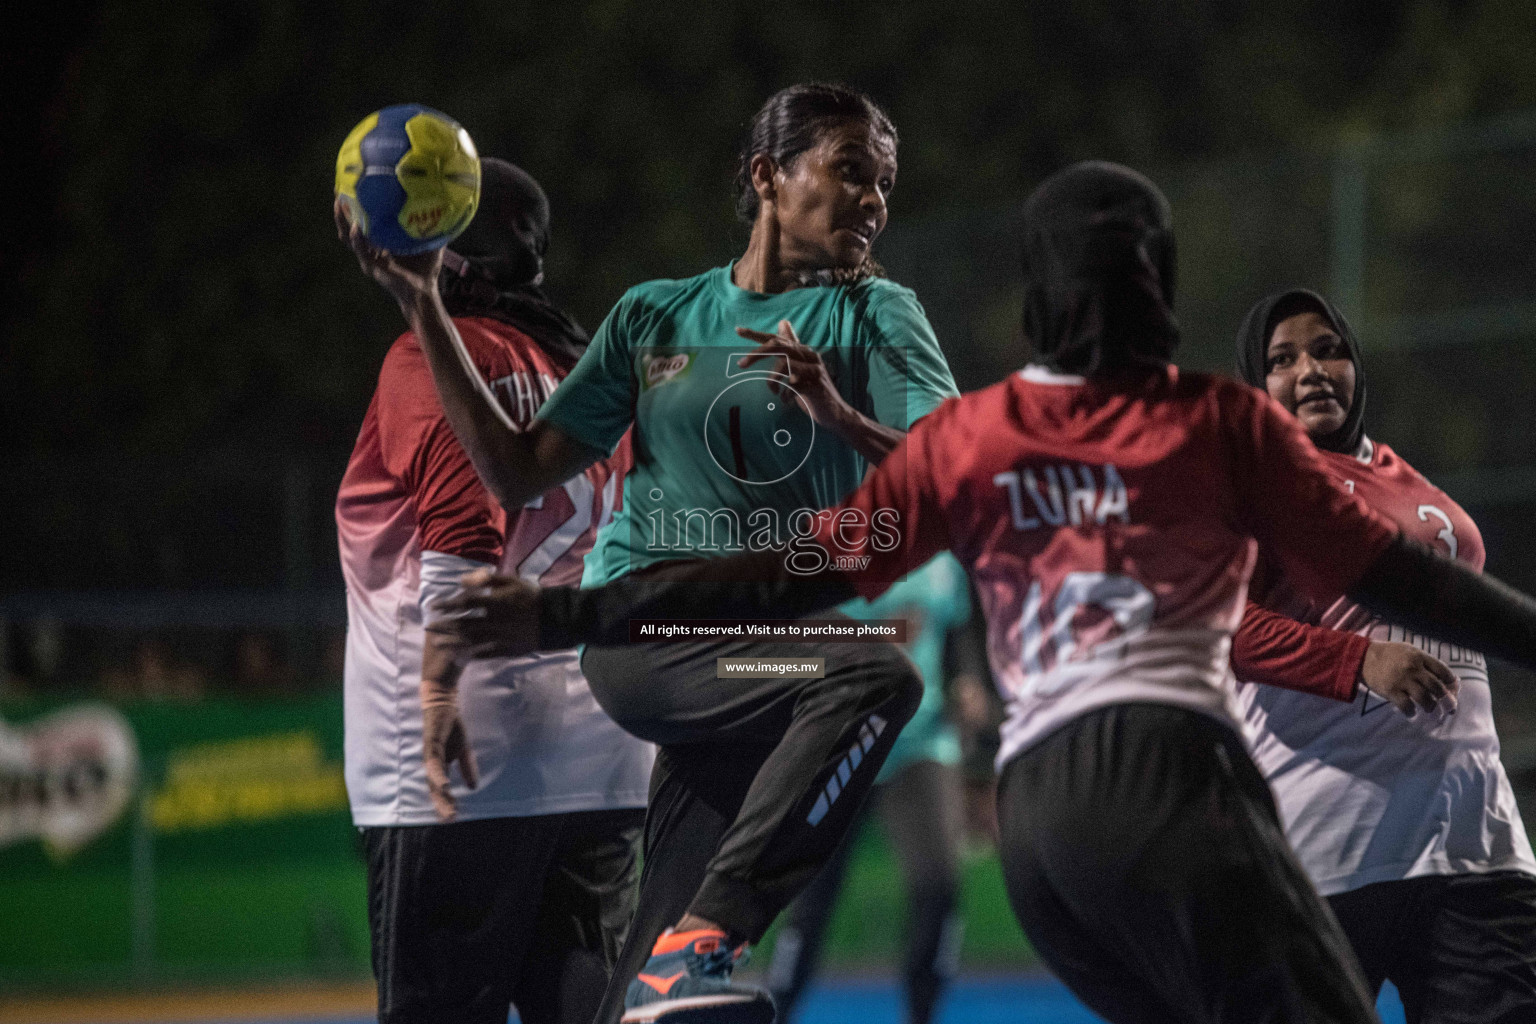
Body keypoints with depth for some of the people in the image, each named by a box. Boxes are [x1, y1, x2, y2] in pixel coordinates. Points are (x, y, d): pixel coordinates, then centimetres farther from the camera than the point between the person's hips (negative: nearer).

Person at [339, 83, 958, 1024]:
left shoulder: (878, 315, 11)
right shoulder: (655, 314, 17)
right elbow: (517, 473, 16)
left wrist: (839, 416, -24)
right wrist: (426, 310, 11)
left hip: (774, 637, 1)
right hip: (642, 619, -1)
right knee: (878, 675, -34)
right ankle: (698, 943, -39)